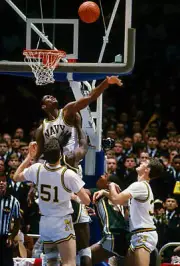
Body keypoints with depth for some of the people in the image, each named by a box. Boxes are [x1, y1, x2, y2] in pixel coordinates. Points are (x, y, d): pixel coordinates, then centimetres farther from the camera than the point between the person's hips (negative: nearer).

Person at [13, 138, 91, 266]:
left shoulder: (37, 169, -6)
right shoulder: (68, 174, -18)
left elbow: (16, 177, 16)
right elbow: (86, 200, -13)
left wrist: (29, 156, 19)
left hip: (45, 222, 6)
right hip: (62, 222, -6)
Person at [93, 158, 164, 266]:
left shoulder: (140, 185, -13)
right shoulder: (144, 186, 20)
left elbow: (116, 199, -21)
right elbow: (122, 200, 27)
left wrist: (112, 186, -1)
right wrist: (104, 192, 14)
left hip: (144, 235, -11)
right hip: (139, 234, 11)